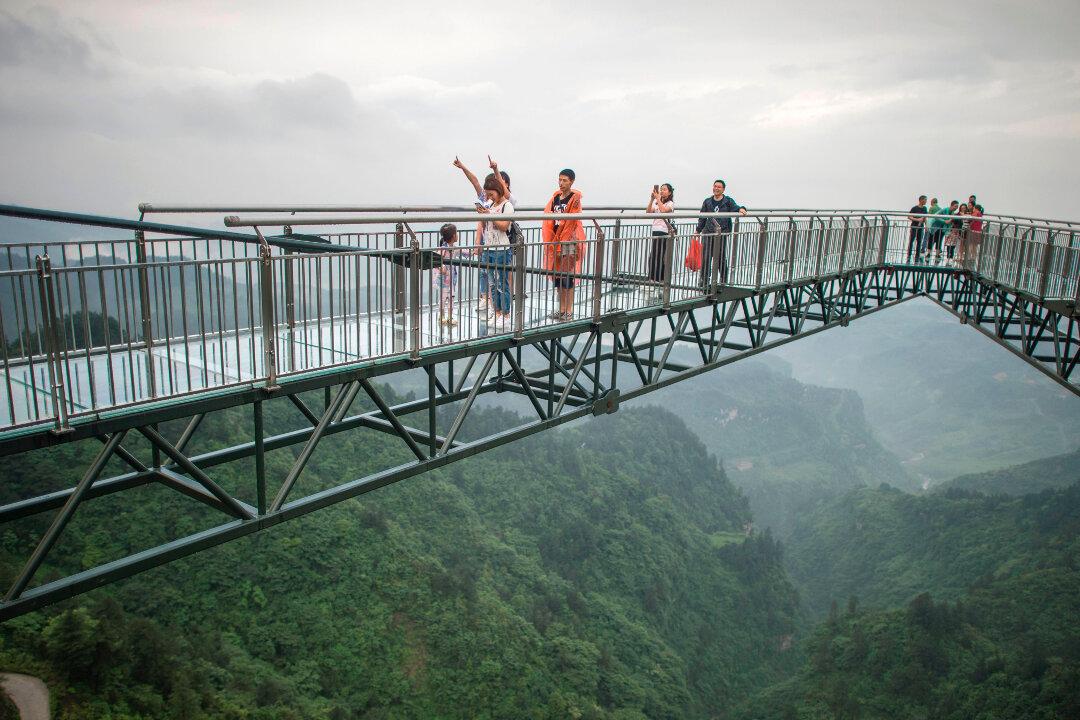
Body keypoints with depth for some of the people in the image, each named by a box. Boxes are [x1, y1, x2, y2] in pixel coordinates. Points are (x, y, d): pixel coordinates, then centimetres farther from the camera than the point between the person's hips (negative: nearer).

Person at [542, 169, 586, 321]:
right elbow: (549, 219, 11)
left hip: (569, 241, -7)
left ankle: (569, 311, 4)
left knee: (567, 275, -4)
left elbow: (573, 220, -17)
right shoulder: (555, 197, 11)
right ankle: (561, 308, 21)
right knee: (557, 275, 10)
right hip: (555, 240, 7)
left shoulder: (575, 198, -8)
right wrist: (549, 241, 5)